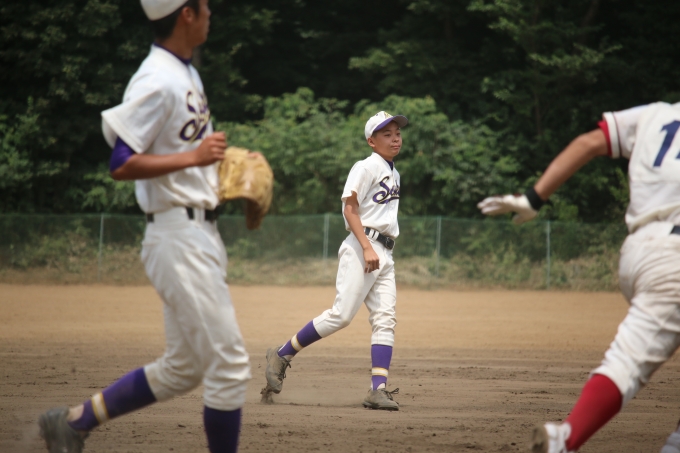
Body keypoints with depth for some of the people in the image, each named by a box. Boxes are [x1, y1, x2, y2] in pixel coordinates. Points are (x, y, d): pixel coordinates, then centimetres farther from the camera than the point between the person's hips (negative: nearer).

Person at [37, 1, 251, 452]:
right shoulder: (157, 81, -15)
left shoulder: (187, 75, 15)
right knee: (228, 363, -7)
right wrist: (194, 157, -23)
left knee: (185, 367, 14)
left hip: (202, 237, 10)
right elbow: (122, 164, -19)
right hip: (178, 239, -10)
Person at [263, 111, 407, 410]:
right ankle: (281, 356, -3)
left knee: (385, 319, -3)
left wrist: (379, 253, 19)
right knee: (342, 314, -15)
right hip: (361, 247, -8)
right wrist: (367, 248, -22)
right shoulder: (367, 167, -5)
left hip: (384, 254, 9)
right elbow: (350, 209, -13)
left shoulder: (393, 173, 20)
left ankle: (378, 390, -9)